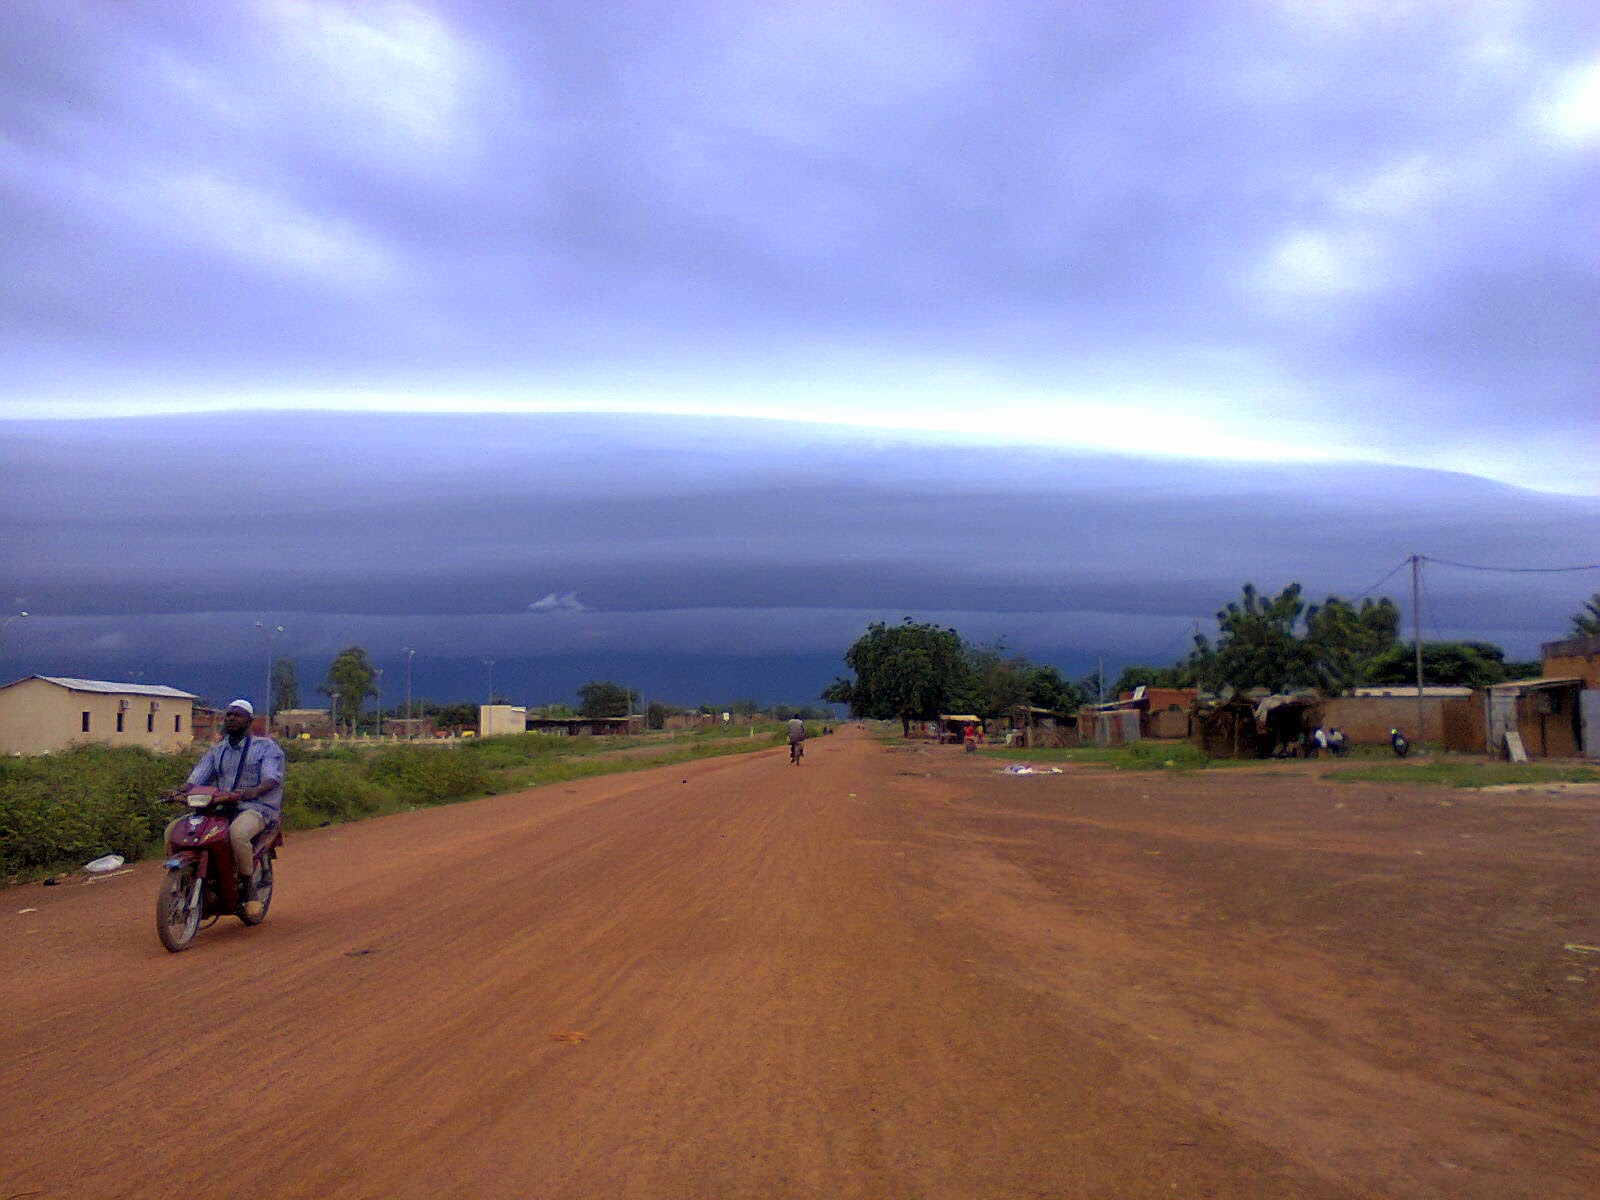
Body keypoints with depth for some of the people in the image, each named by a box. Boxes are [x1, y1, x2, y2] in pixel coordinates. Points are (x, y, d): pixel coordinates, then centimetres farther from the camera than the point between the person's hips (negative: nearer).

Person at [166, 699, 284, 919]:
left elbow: (273, 778, -12)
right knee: (172, 831, -11)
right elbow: (196, 777, 9)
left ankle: (248, 886, -18)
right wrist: (180, 790, -14)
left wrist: (253, 791, -34)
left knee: (237, 833, -38)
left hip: (256, 808, -6)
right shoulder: (217, 751, 20)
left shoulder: (266, 746, 3)